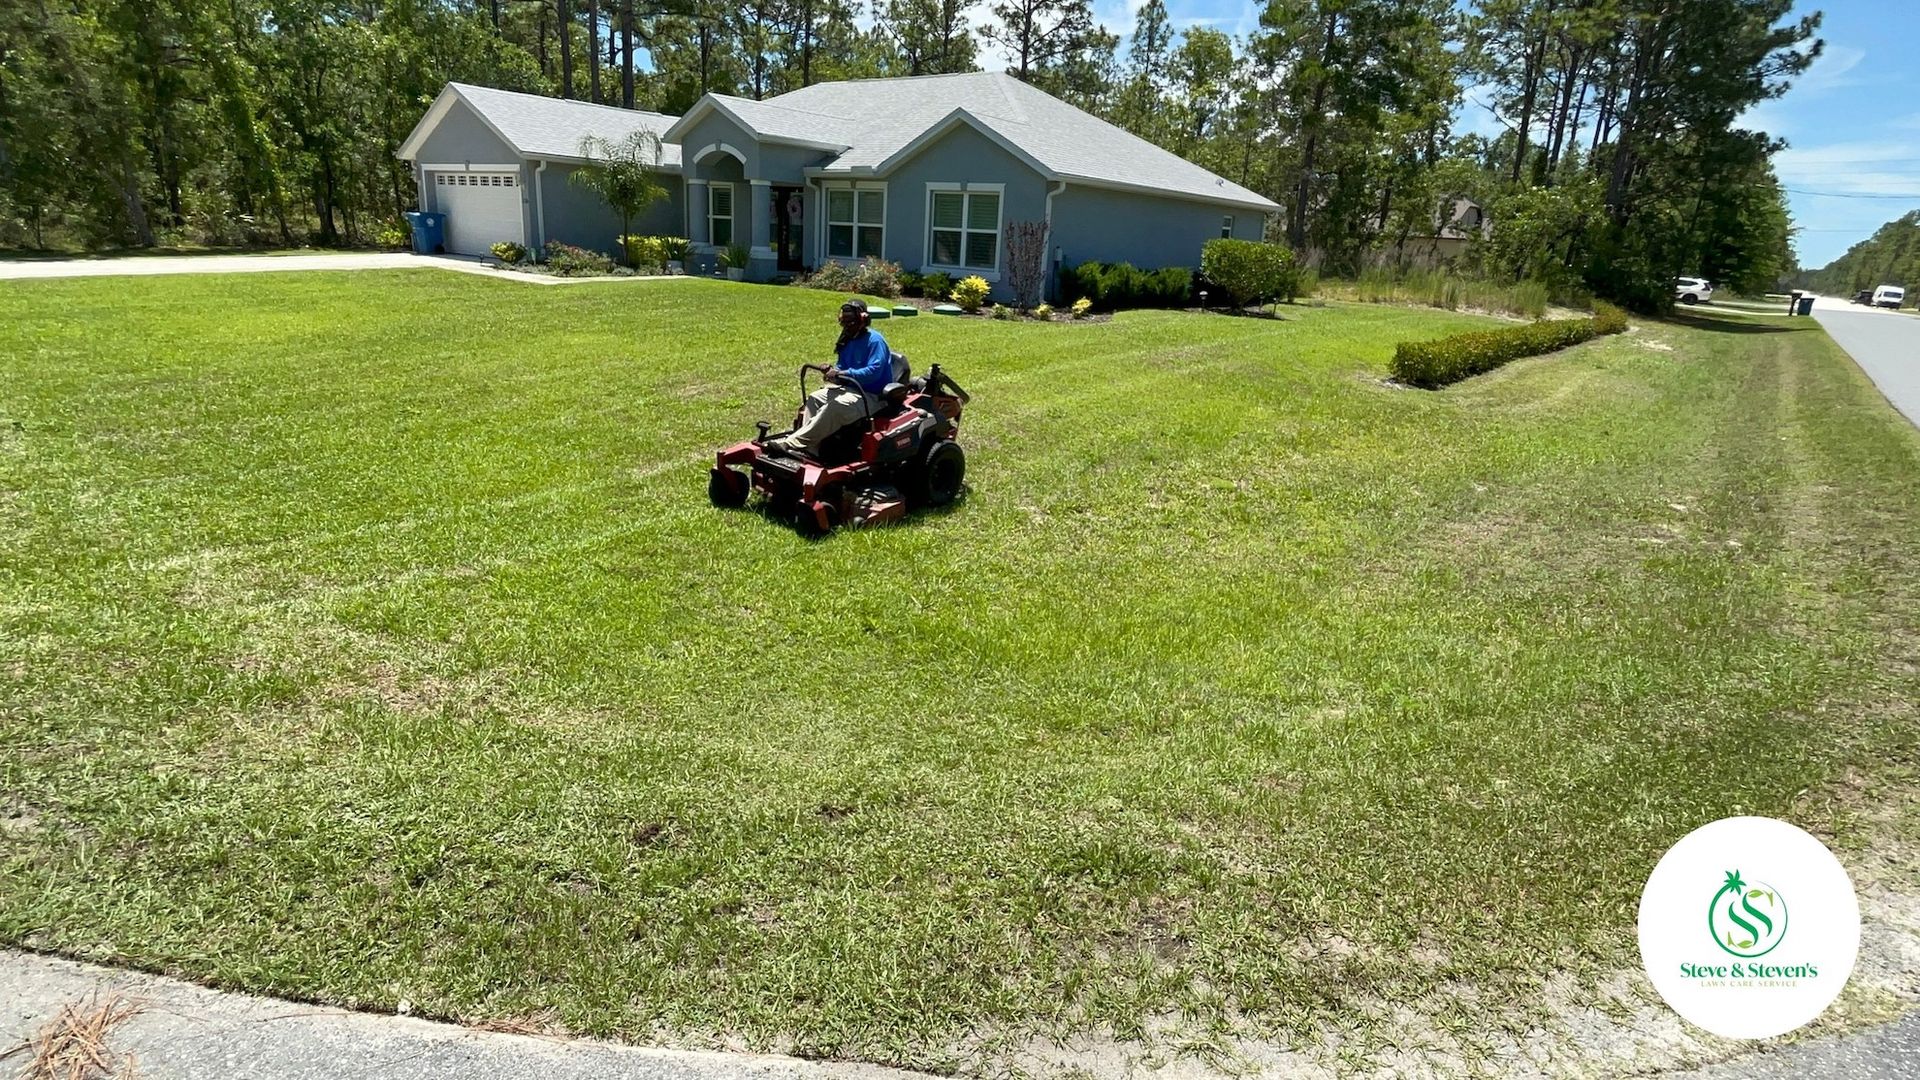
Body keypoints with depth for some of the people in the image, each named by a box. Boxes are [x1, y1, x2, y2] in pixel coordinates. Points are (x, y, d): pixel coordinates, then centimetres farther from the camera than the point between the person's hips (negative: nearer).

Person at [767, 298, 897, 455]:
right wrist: (834, 372, -9)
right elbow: (841, 366, 16)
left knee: (837, 406, -34)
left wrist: (843, 374, -31)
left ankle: (794, 443, -34)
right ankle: (808, 448, -18)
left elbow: (874, 371, -25)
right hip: (851, 388, 10)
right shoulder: (848, 341, 11)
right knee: (814, 398, -4)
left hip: (872, 395, -10)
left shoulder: (874, 340, -15)